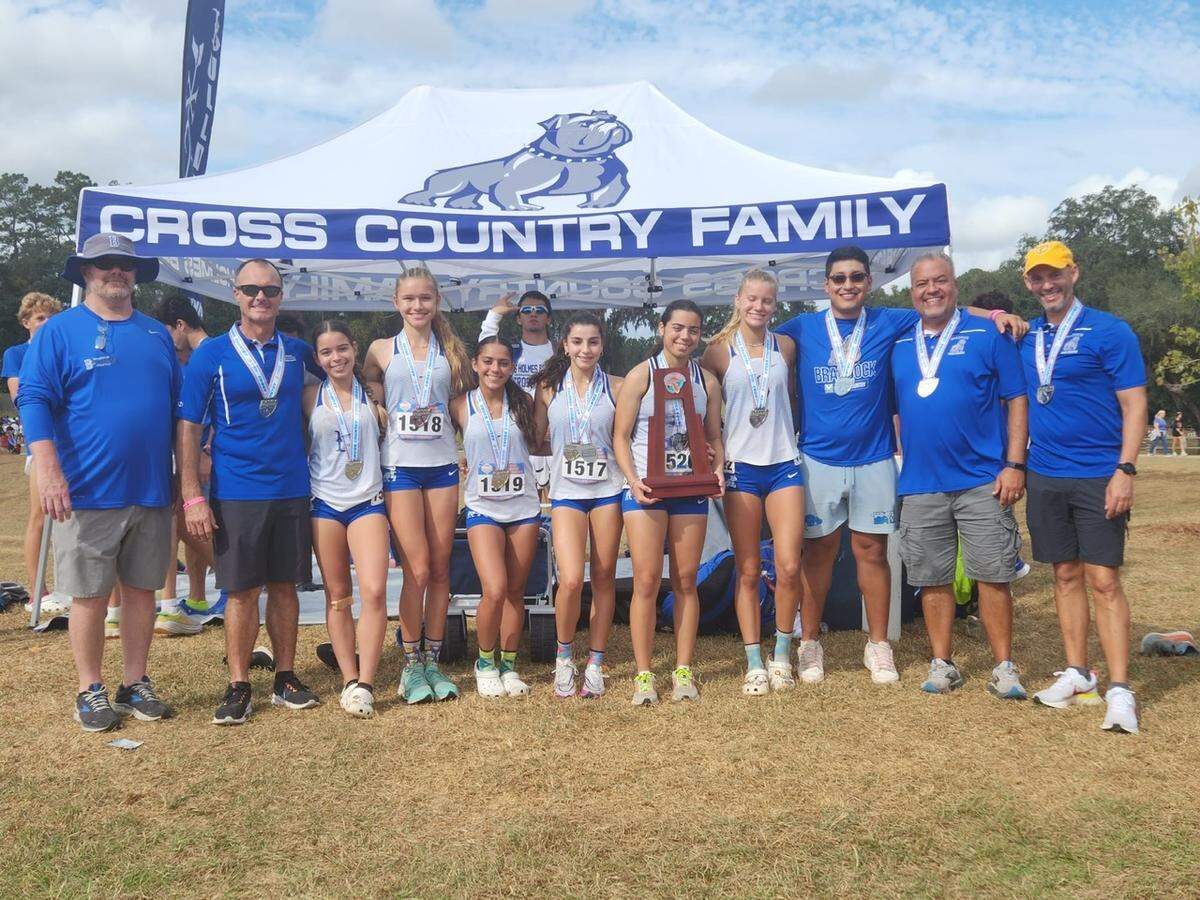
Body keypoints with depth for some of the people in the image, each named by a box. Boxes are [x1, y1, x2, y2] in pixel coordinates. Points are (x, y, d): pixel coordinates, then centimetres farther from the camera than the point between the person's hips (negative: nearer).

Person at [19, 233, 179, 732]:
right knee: (89, 595, 3)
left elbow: (178, 406, 19)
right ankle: (90, 691, 17)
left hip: (151, 492, 4)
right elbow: (34, 400, -7)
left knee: (142, 590, 10)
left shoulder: (157, 334, 14)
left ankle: (135, 684, 22)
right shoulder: (59, 331, 0)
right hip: (87, 494, -4)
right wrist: (49, 471, -18)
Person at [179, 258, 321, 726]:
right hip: (236, 492, -3)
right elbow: (188, 428, -5)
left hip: (292, 490, 3)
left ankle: (286, 678, 20)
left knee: (284, 585, 9)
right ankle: (238, 687, 12)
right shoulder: (210, 354, -3)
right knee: (242, 591, 1)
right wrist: (192, 497, -12)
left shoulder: (297, 351, 7)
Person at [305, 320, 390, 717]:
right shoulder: (310, 397, 5)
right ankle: (349, 680, 13)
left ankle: (365, 684, -6)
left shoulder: (371, 394, 6)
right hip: (325, 502, 1)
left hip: (367, 501, 0)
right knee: (338, 596, 5)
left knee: (374, 591, -13)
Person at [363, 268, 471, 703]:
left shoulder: (451, 350, 10)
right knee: (418, 568, -8)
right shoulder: (382, 350, 5)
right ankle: (411, 664, 6)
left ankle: (433, 660, 14)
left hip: (443, 464, 2)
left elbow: (464, 399, 18)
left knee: (440, 568, 4)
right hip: (401, 467, -2)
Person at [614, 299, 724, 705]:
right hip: (646, 487, -3)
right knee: (647, 580, -7)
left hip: (690, 488, 3)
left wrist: (718, 469, -5)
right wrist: (633, 480, -15)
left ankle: (684, 671, 14)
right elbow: (620, 435, -2)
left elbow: (714, 436, 14)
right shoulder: (641, 375, 0)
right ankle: (643, 674, 2)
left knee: (686, 580, 6)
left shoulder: (707, 381, 11)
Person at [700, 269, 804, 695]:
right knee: (748, 571, 1)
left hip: (784, 465, 2)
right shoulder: (719, 351, 1)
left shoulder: (786, 347, 8)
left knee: (789, 567, -6)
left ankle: (782, 655, 13)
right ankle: (754, 664, 10)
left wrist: (794, 434, 14)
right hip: (740, 468, -1)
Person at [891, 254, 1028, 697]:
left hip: (983, 481, -3)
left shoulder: (987, 335, 2)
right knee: (933, 579, 8)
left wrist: (1015, 465, -8)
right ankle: (942, 664, 19)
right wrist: (898, 469, 12)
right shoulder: (900, 347, 12)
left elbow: (1017, 400, -1)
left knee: (992, 576, -1)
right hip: (920, 485, 4)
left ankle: (1004, 667, 10)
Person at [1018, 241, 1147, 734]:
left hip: (1098, 477, -5)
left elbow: (1134, 404, -7)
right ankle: (1077, 674, 22)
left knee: (1104, 580, -6)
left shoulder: (1109, 331, -5)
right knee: (1065, 575, 11)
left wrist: (1125, 471, -16)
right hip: (1044, 476, 5)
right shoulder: (1025, 336, 8)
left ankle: (1120, 690, -2)